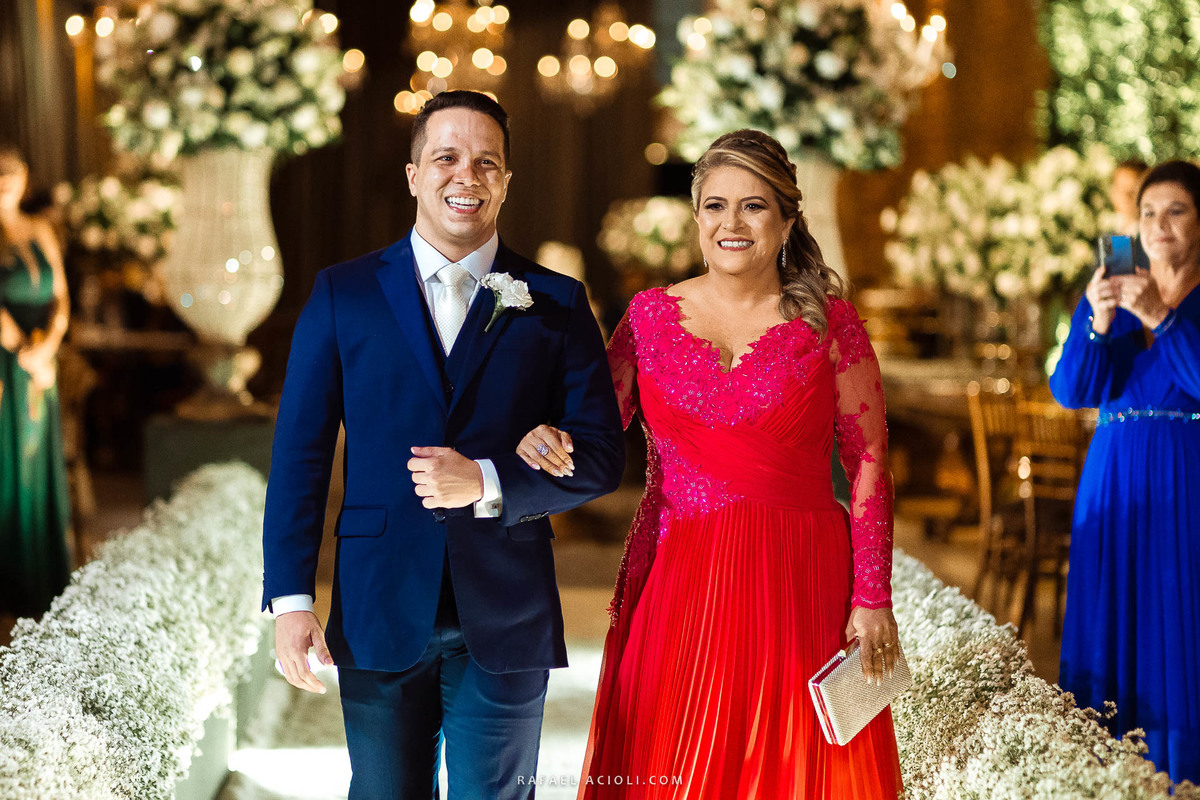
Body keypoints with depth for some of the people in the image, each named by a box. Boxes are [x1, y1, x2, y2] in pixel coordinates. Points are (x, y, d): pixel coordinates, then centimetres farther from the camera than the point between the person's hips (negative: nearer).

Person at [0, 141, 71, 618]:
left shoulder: (40, 233, 12)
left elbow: (60, 297, 9)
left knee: (39, 467, 10)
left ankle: (45, 576, 19)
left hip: (39, 368, 5)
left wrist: (47, 345, -7)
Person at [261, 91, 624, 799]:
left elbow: (601, 456, -1)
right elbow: (300, 454, 2)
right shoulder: (343, 294, 4)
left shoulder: (555, 303, 3)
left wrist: (488, 482, -17)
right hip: (380, 616, 0)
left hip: (506, 625, 0)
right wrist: (291, 598, -5)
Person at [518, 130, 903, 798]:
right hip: (675, 585, 2)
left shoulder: (827, 322, 0)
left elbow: (870, 467, -1)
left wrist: (873, 600, -6)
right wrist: (543, 440, -15)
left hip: (798, 584, -1)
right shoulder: (651, 315, 6)